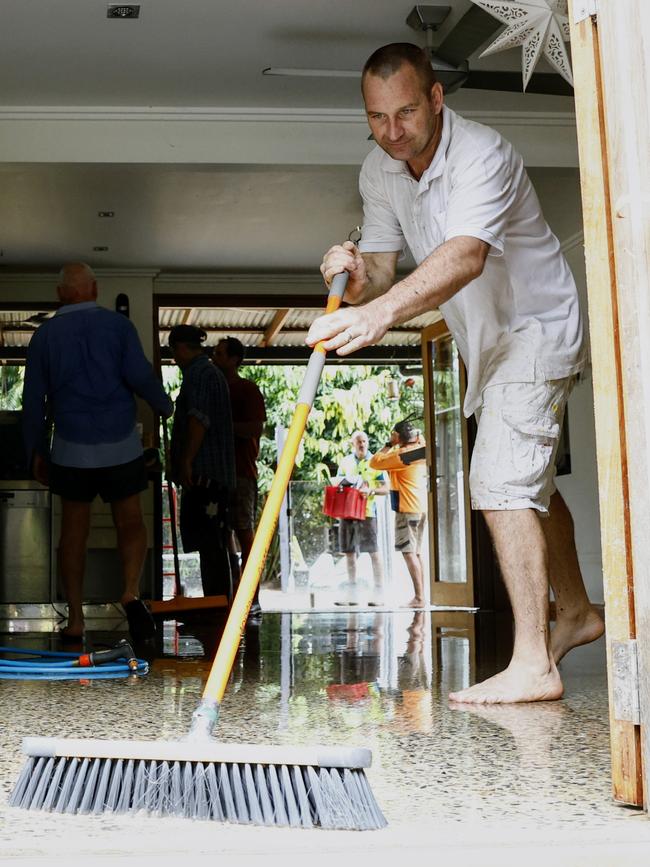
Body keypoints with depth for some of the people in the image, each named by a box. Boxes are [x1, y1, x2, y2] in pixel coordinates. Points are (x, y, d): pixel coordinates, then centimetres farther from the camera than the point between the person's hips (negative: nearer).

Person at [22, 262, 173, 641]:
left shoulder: (45, 334, 2)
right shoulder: (118, 325, -2)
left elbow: (34, 399, 2)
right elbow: (139, 375, -14)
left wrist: (36, 451, 11)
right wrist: (165, 405, 5)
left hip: (72, 449, 1)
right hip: (121, 444, -1)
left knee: (74, 531, 10)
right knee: (131, 523, 12)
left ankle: (76, 620, 9)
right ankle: (132, 592, -12)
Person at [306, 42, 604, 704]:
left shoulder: (481, 156, -30)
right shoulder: (379, 171, -5)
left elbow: (466, 256, -47)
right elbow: (382, 266, -5)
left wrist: (383, 311, -62)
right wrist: (358, 273, -30)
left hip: (535, 329, -9)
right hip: (488, 344, 9)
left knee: (502, 482, -20)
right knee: (529, 482, 19)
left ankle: (532, 664, -18)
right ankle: (575, 612, 37)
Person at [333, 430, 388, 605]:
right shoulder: (345, 462, 13)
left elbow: (385, 488, 0)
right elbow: (335, 483, 14)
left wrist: (371, 491, -19)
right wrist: (346, 479, -8)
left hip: (366, 511, -4)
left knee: (373, 551, -8)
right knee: (349, 552, 7)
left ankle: (379, 592, -5)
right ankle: (352, 593, 15)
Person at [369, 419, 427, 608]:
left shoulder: (401, 455, -16)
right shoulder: (420, 448, 7)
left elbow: (375, 462, -12)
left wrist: (390, 444, -5)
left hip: (407, 509, -9)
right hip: (421, 507, 9)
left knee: (408, 552, -8)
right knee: (416, 552, 13)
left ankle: (418, 597, -13)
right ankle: (420, 596, 13)